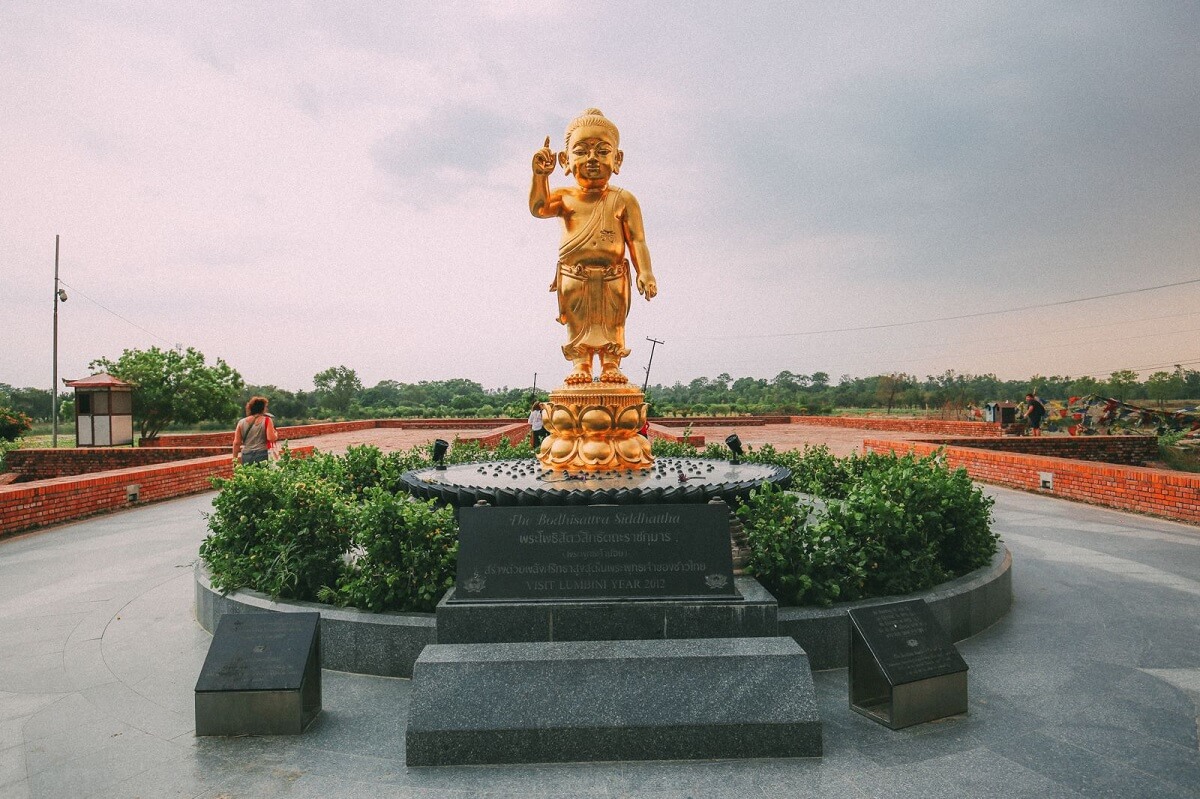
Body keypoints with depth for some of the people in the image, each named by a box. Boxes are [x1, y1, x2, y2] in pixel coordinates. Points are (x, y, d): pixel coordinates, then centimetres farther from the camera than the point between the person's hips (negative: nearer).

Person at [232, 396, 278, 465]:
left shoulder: (241, 422, 8)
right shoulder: (267, 420, -2)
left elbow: (236, 443, 7)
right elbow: (271, 438, -11)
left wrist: (235, 458, 13)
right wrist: (276, 435, 10)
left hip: (246, 457, 3)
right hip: (262, 455, -3)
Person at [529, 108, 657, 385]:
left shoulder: (623, 200, 0)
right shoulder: (565, 197, 3)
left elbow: (637, 240, -4)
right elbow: (539, 208, -17)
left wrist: (645, 272, -16)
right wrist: (540, 175, -30)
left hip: (612, 277, -1)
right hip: (574, 276, 1)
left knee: (611, 323, 6)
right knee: (577, 324, 6)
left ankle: (610, 363, 15)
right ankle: (580, 364, 15)